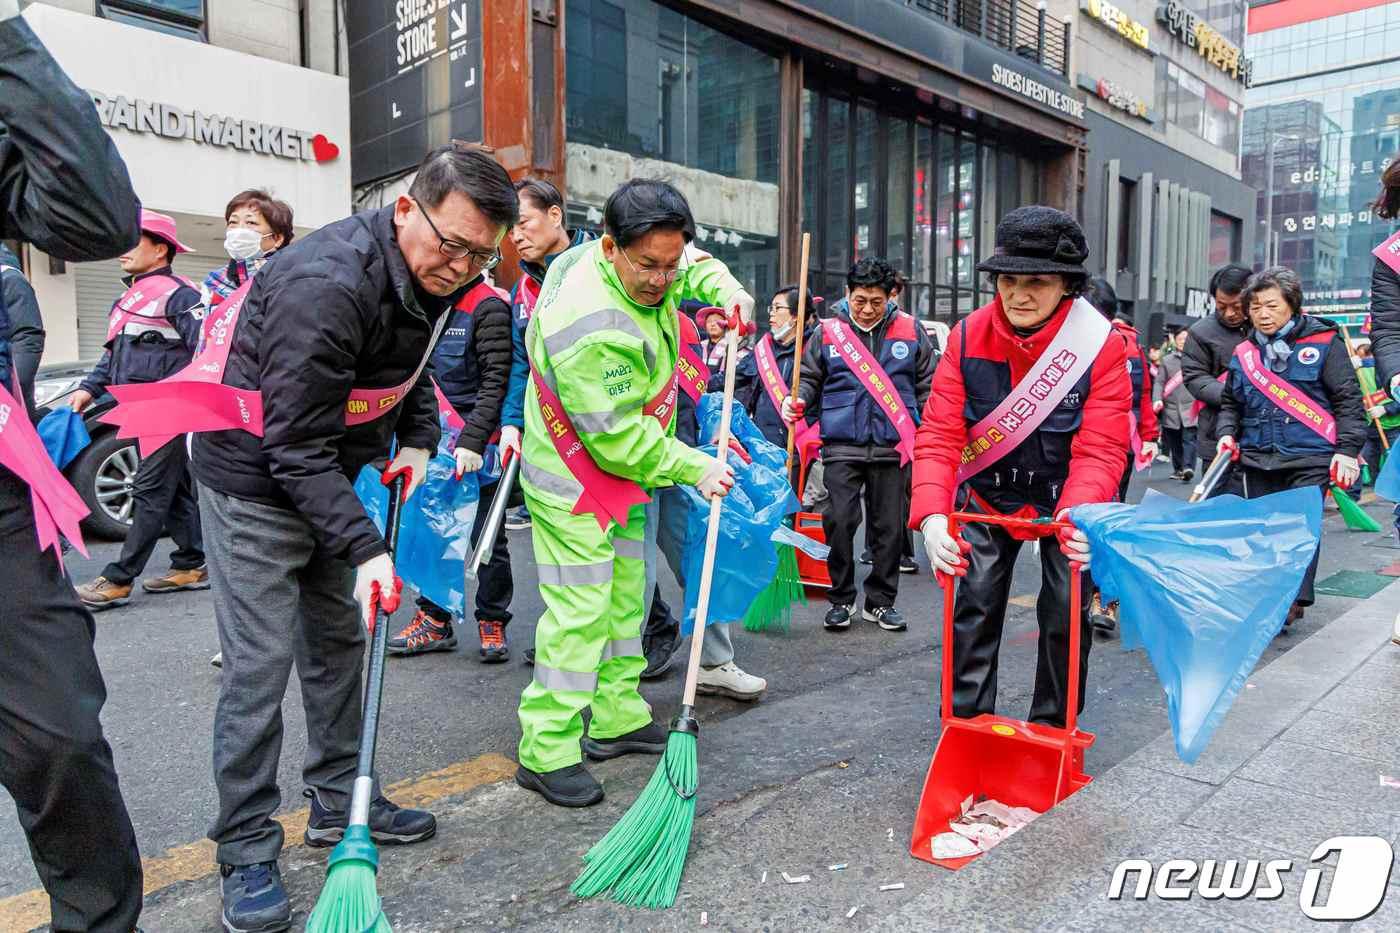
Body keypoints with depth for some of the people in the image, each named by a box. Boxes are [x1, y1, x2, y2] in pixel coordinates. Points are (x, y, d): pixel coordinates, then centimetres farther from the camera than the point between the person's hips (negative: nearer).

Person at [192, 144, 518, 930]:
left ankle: (340, 803, 29)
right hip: (255, 479, -8)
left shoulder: (437, 276, -4)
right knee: (261, 664, -6)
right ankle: (247, 852, 9)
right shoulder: (327, 284, -32)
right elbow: (295, 444, -30)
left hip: (326, 474, 8)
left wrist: (418, 441, 0)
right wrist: (365, 547, -33)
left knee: (338, 641, 14)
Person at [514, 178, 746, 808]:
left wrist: (730, 294, -4)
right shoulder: (591, 325, -32)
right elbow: (617, 437, -27)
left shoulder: (646, 269, -5)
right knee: (579, 611, -8)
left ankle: (618, 719, 31)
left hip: (624, 473, 10)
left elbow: (699, 267, 19)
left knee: (625, 597, 16)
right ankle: (546, 753, 4)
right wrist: (694, 468, -18)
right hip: (575, 479, -9)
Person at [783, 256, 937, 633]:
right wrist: (798, 400, -9)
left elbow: (928, 386, 11)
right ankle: (841, 599, 12)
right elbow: (810, 379, 12)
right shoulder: (828, 332, 4)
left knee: (890, 527, 7)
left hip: (893, 447, 1)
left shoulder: (910, 331, 6)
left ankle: (880, 601, 22)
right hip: (842, 446, -1)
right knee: (840, 522, -5)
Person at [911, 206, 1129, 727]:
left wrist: (1080, 517, -45)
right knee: (975, 605, 0)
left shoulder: (1101, 346, -22)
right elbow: (940, 434, -21)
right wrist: (933, 515, -37)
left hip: (1067, 495, -1)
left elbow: (1100, 449, -25)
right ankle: (967, 721, 16)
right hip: (989, 492, 1)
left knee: (1066, 613, 0)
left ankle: (1053, 731, 21)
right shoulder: (968, 337, -17)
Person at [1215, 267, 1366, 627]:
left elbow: (1348, 401, -2)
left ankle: (1295, 598, 3)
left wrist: (1348, 449, -8)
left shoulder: (1323, 343, -1)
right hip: (1257, 460, 4)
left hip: (1310, 460, -4)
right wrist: (1227, 433, 4)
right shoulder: (1244, 353, 11)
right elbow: (1230, 403, 22)